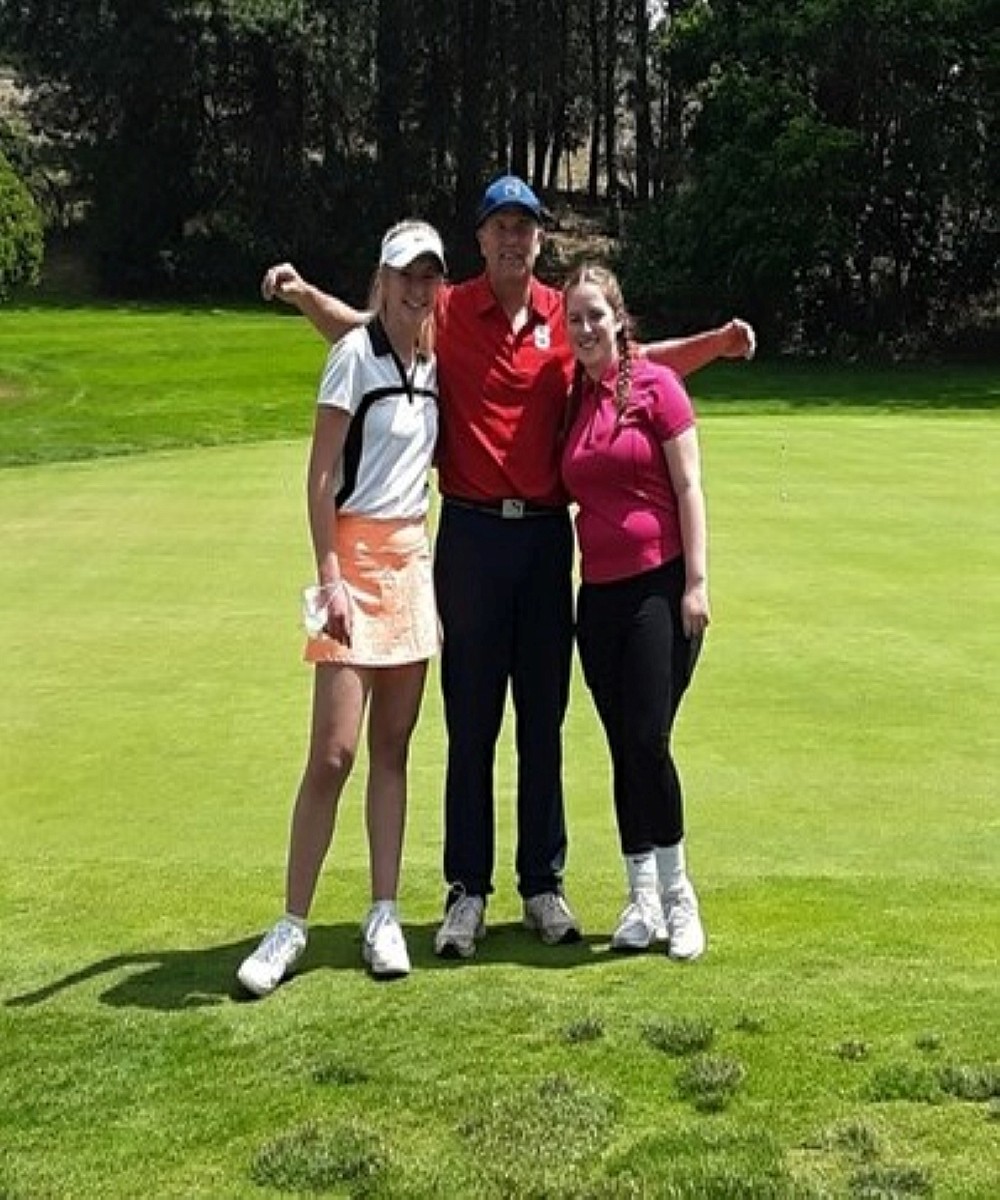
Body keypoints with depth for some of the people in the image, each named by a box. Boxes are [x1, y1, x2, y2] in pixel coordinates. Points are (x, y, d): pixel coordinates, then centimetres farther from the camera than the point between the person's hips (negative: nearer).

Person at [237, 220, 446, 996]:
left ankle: (384, 917, 14)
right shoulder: (356, 354, -8)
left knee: (392, 748, 8)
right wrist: (329, 575, -16)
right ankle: (292, 926, 2)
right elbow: (321, 475, -11)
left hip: (415, 558, 6)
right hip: (357, 558, -6)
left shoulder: (432, 363, 10)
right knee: (334, 752, -8)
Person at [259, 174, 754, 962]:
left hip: (547, 534, 2)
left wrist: (714, 344, 9)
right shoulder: (448, 312, 0)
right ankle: (468, 891, 11)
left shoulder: (567, 318, 6)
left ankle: (543, 885, 18)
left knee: (544, 721, 8)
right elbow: (367, 328, 7)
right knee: (471, 723, 3)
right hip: (473, 534, -2)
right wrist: (305, 295, -9)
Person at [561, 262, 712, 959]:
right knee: (623, 746, 8)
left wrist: (697, 581, -11)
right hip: (600, 591, 5)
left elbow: (687, 487, -6)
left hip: (660, 584, -5)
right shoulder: (569, 399, 11)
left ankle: (678, 894, 7)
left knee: (648, 740, -10)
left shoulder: (655, 385, -3)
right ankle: (643, 899, 17)